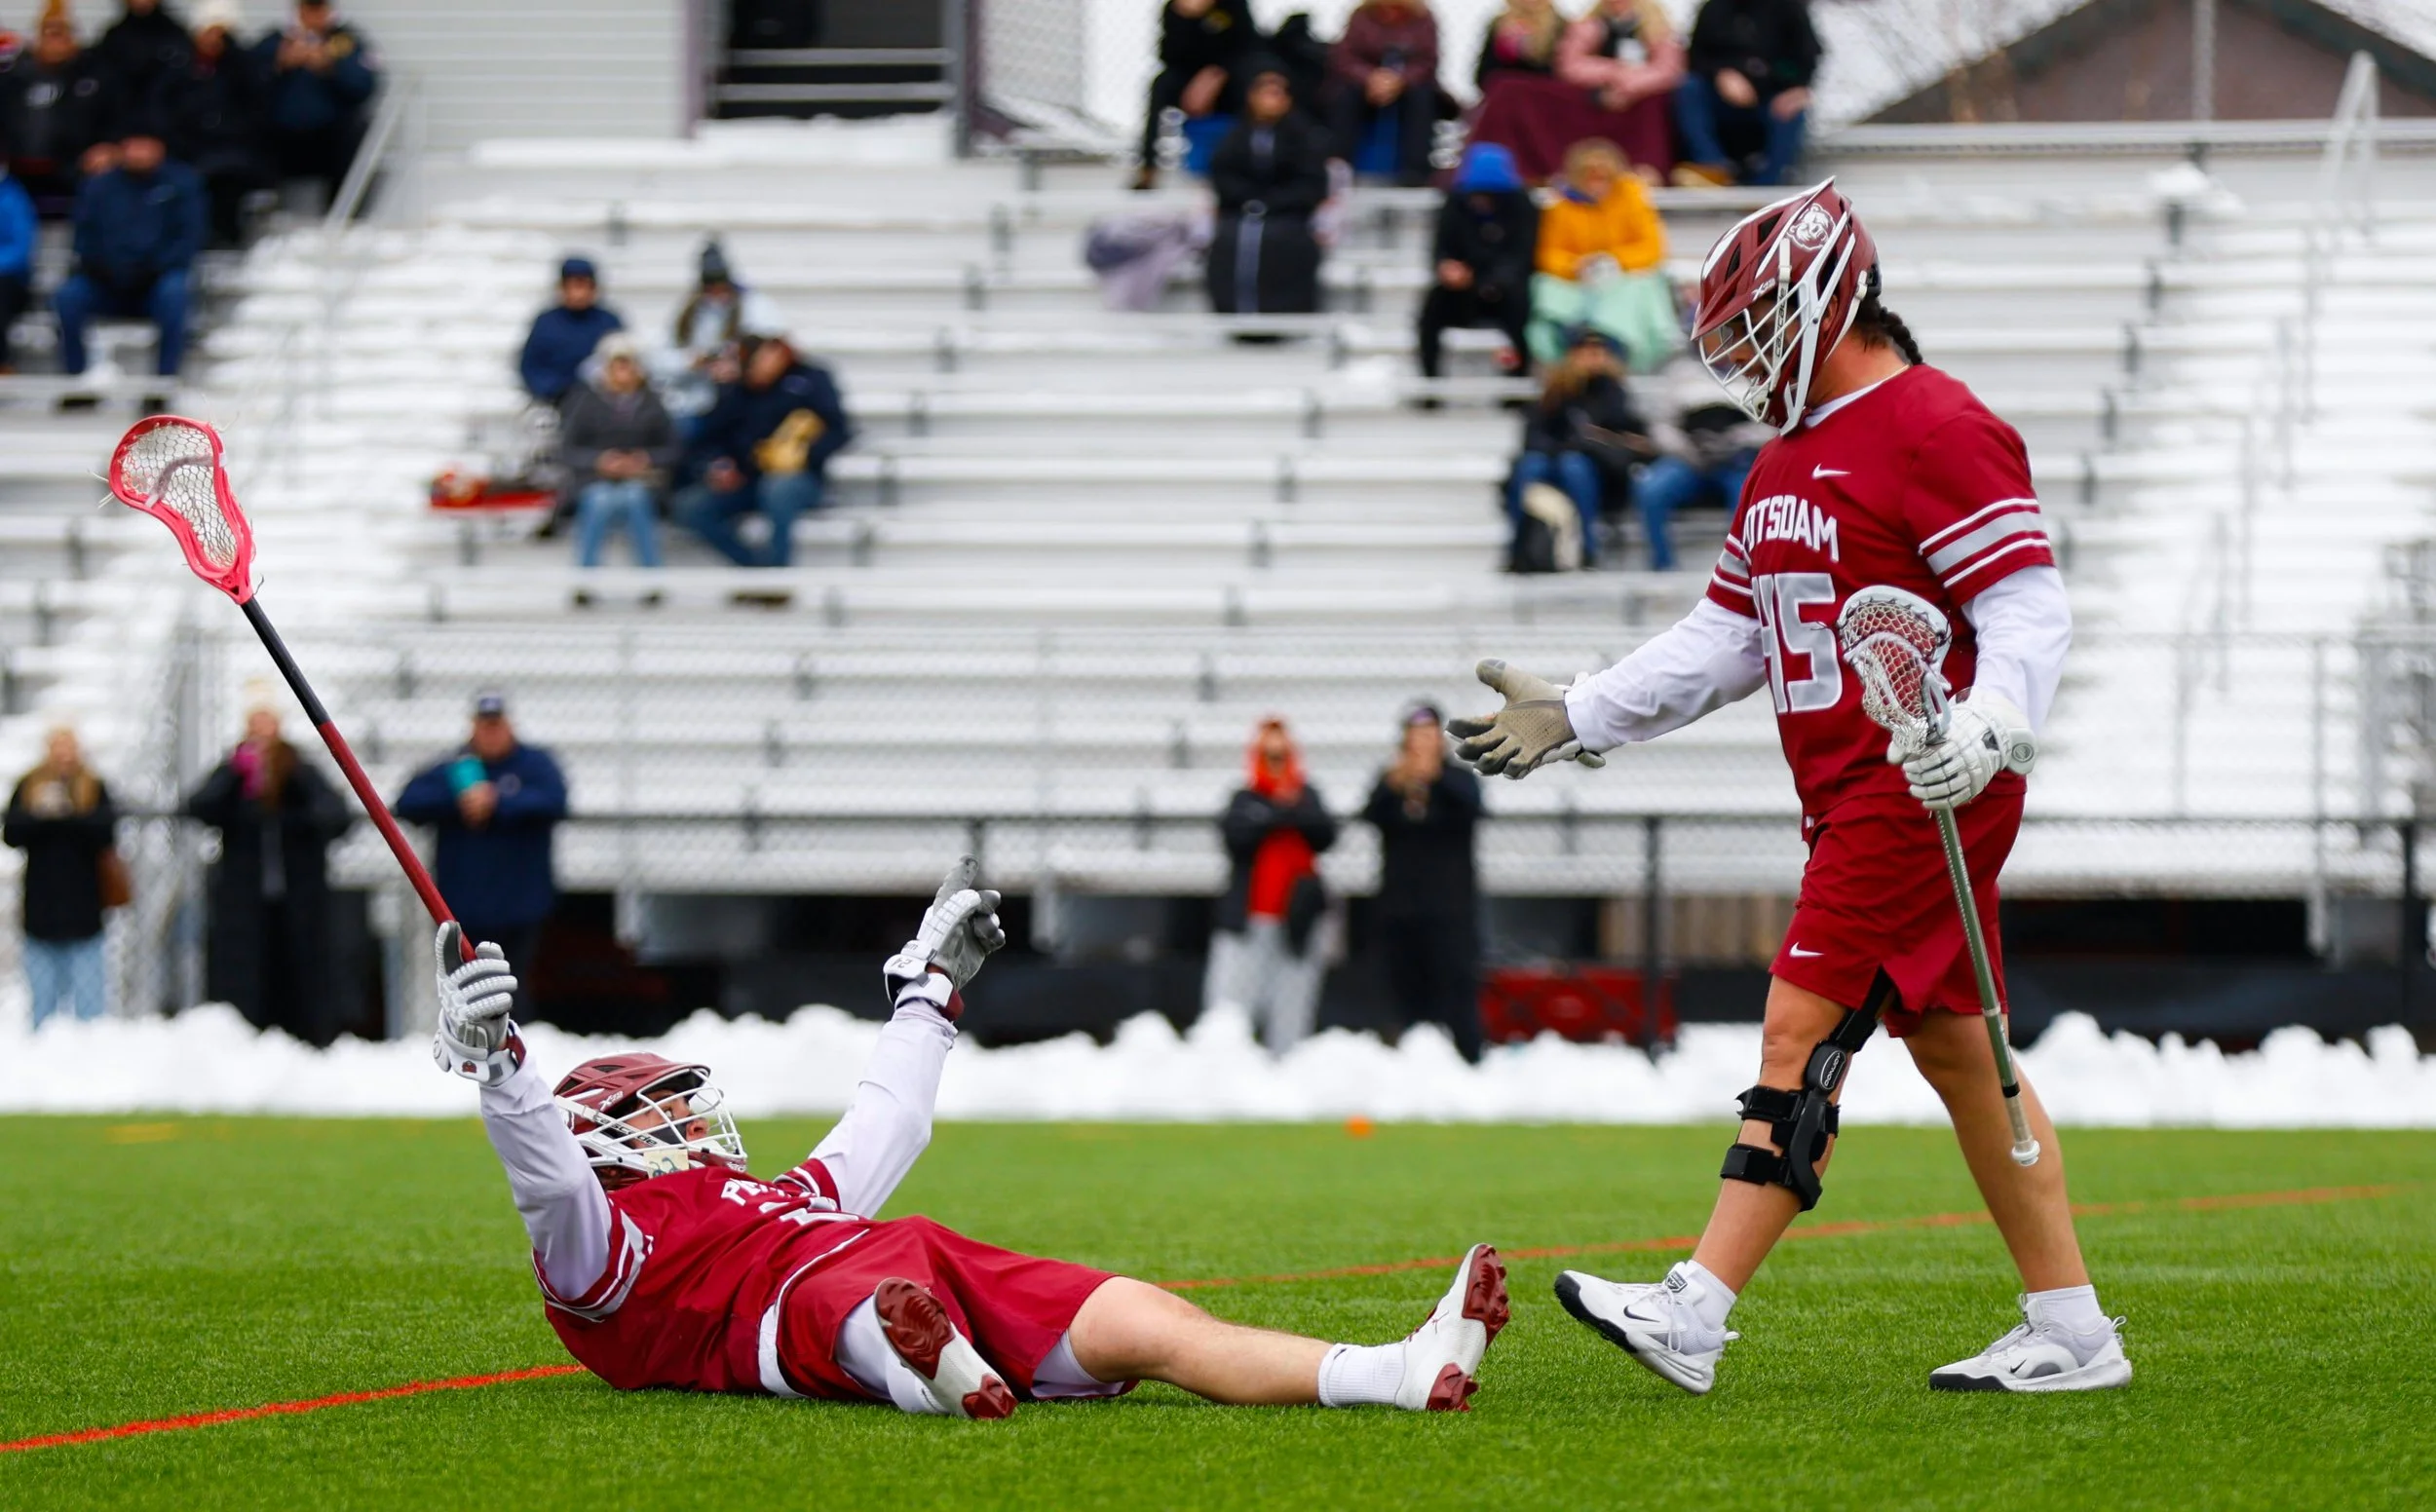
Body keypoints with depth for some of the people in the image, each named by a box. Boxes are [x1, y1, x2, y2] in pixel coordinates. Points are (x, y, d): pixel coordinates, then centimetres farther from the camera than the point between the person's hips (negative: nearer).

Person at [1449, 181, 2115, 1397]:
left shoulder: (1937, 432, -13)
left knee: (1801, 1038, -13)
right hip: (1852, 800, 10)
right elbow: (1726, 640, 22)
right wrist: (1576, 718, 18)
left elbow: (2029, 610, -19)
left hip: (1924, 795, -10)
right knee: (1954, 1051, 10)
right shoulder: (1788, 458, 18)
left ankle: (1692, 1318, -16)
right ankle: (2071, 1332, 14)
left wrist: (1981, 730, -34)